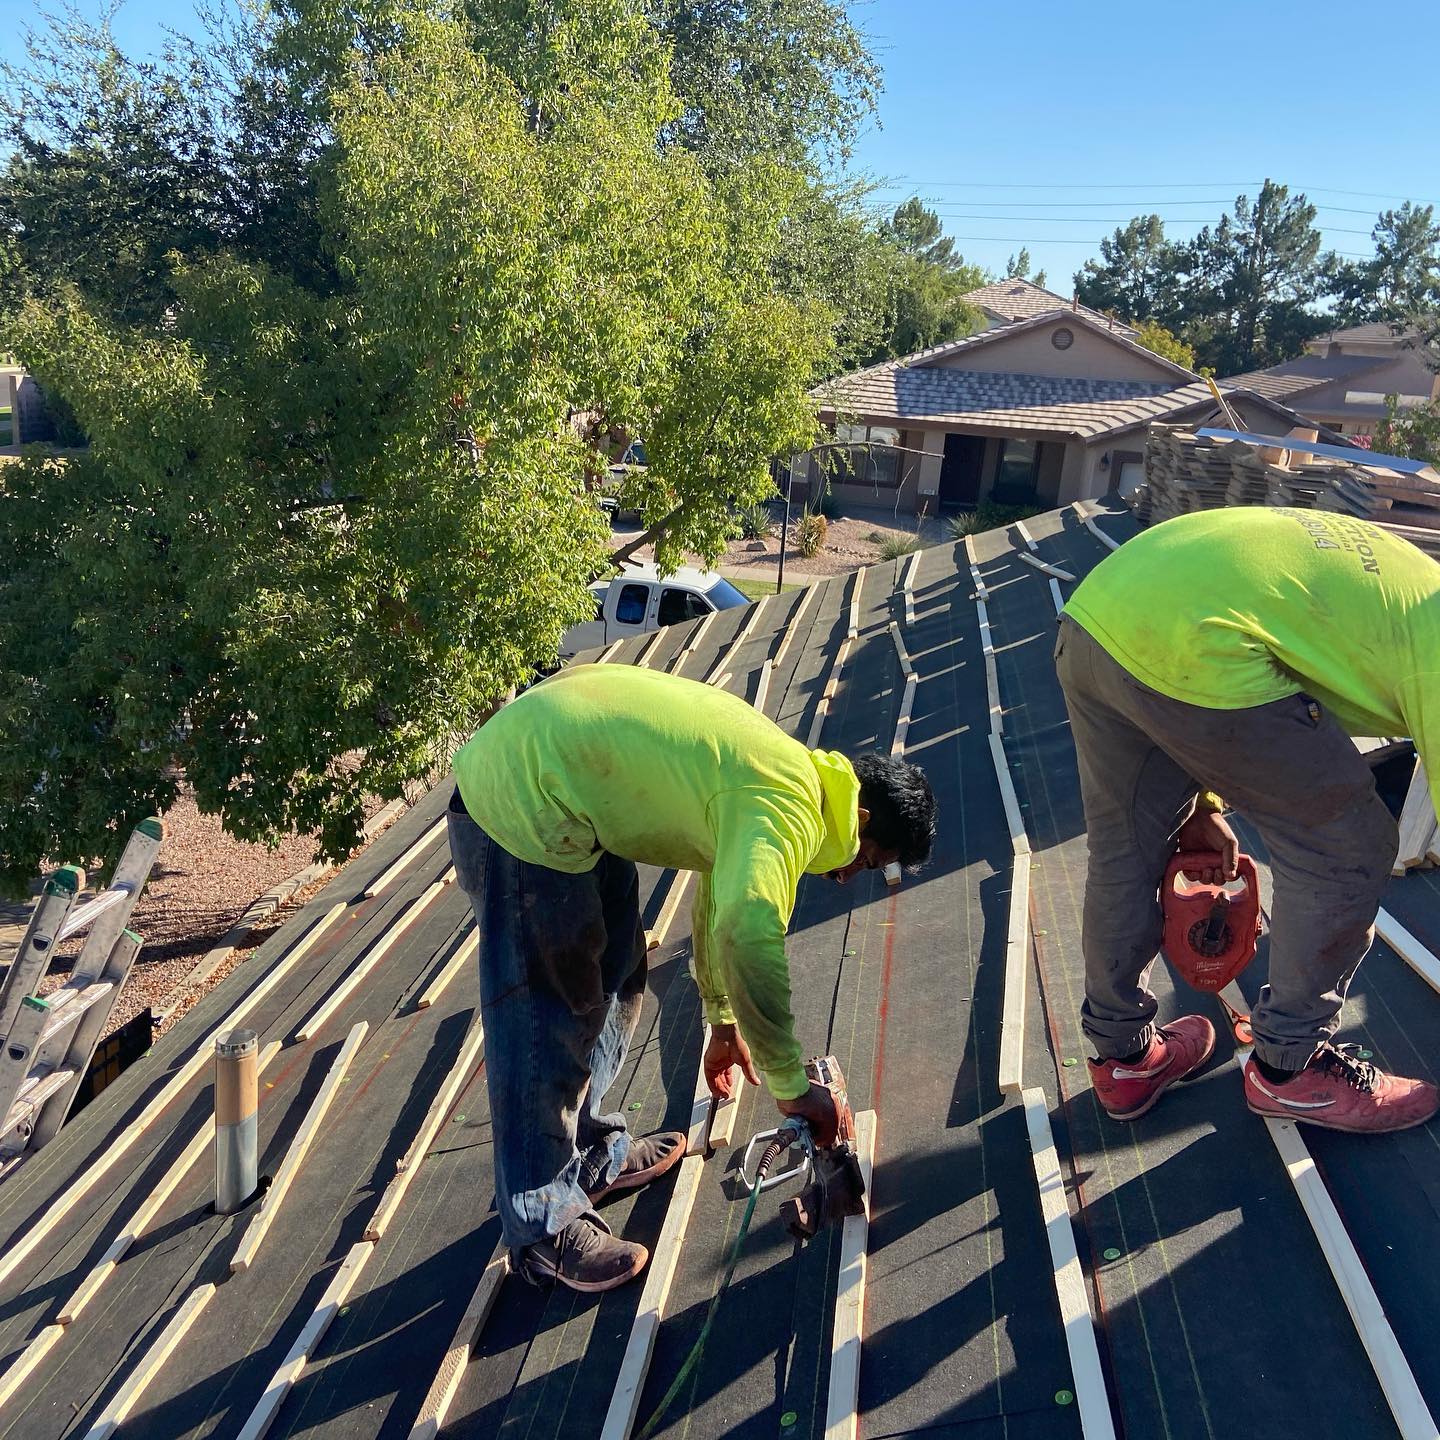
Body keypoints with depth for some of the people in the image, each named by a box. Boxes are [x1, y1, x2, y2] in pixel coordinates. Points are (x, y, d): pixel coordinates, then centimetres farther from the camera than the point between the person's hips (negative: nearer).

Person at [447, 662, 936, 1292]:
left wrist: (723, 1022, 32)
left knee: (614, 979, 20)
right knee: (545, 1022, -1)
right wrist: (790, 1085, -21)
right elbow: (748, 937, -34)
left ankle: (590, 1153, 35)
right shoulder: (792, 808, -18)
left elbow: (718, 888, 25)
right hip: (523, 796, -10)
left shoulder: (783, 771, 11)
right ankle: (544, 1230, 15)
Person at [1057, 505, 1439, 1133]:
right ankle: (1289, 1066, 28)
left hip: (1094, 606, 9)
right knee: (1348, 851, 11)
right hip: (1186, 645, -9)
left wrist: (1199, 804, 30)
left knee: (1122, 855, 23)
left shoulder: (1364, 569, 29)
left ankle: (1122, 1057, 41)